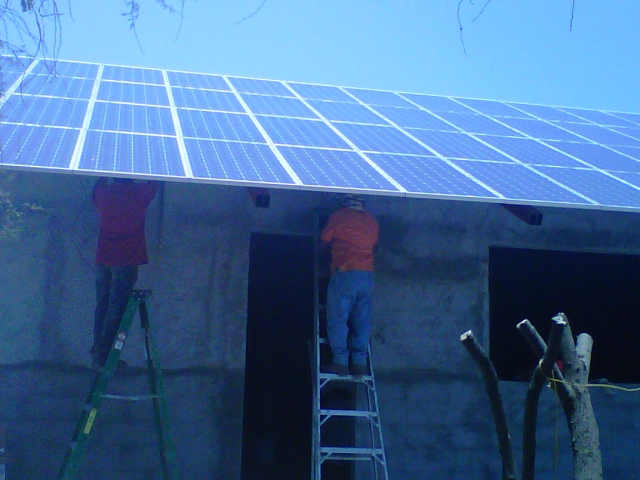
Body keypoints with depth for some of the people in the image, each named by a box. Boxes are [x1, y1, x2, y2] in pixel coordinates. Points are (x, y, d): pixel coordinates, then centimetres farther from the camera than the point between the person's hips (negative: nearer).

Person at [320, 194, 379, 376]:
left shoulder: (338, 216, 2)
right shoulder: (372, 220, 14)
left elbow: (323, 241, 9)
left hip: (345, 274, -5)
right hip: (368, 276, 5)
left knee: (337, 320, 0)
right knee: (362, 321, 7)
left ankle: (340, 362, -3)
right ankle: (360, 362, 3)